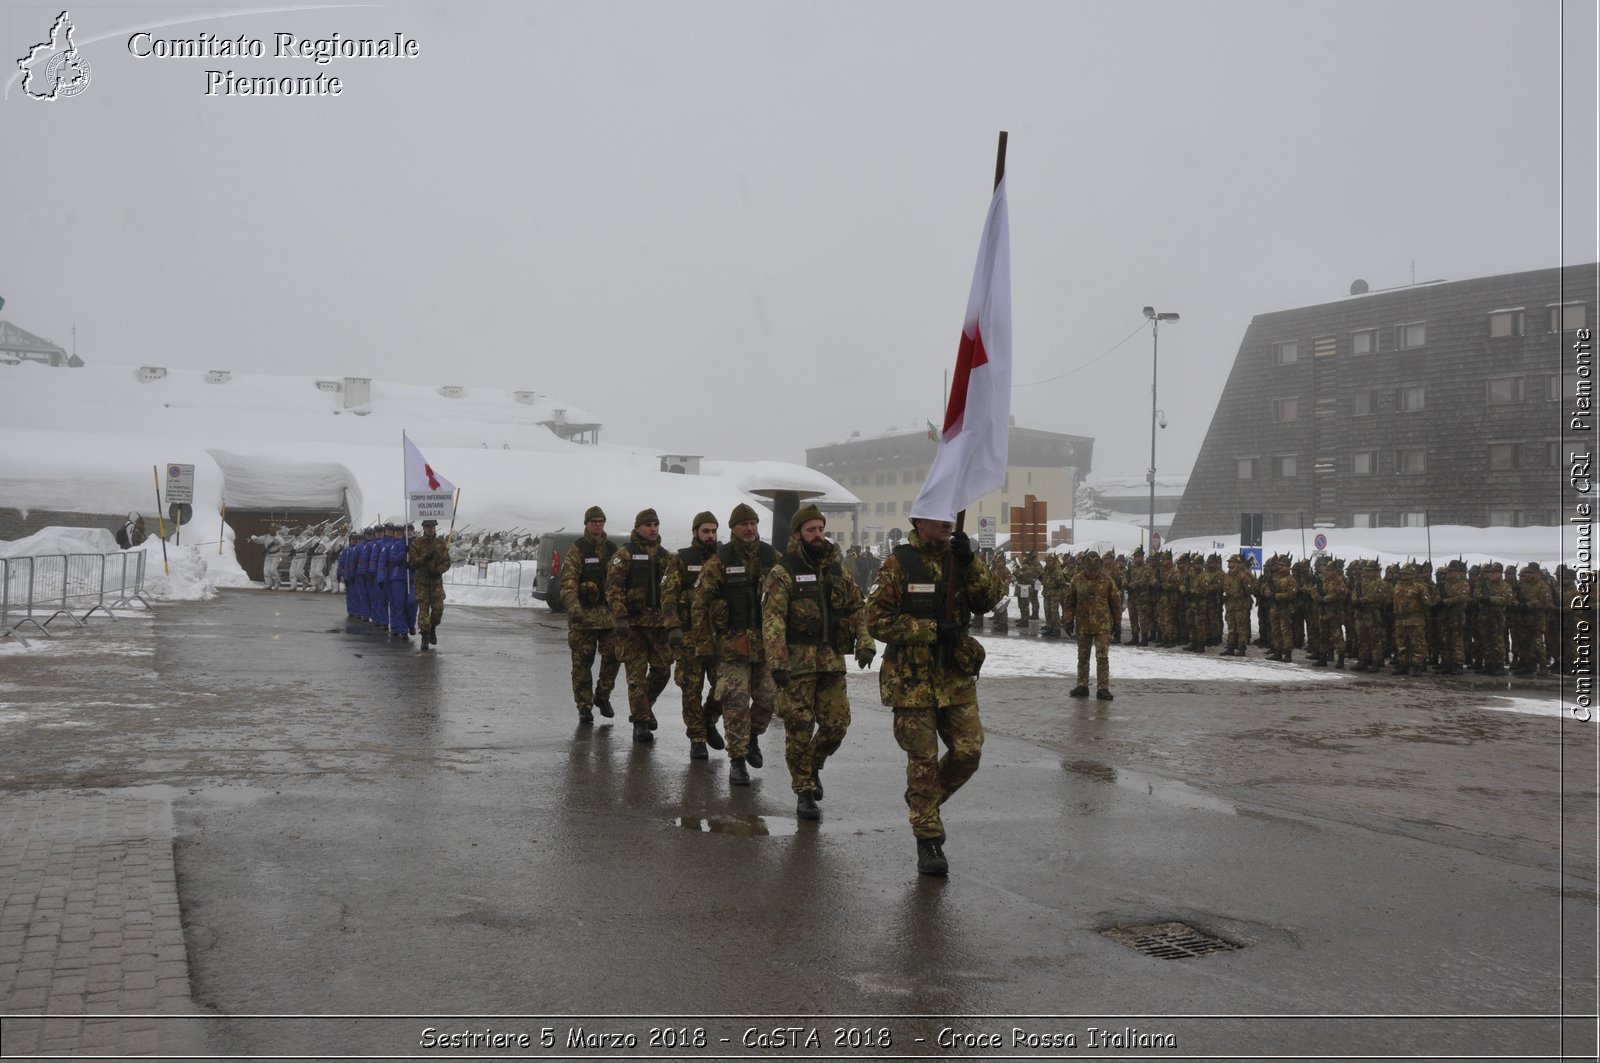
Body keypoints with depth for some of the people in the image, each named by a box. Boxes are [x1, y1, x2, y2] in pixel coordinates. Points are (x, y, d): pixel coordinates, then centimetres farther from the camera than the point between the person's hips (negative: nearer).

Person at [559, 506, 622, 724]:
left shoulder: (613, 550, 11)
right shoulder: (577, 551, -2)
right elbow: (568, 583, -13)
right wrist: (573, 607, -28)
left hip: (609, 614, 4)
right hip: (584, 614, -3)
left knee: (613, 657, 2)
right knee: (582, 662, 1)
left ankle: (602, 696, 23)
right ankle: (584, 706, 9)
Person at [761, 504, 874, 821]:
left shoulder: (837, 571, 12)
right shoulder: (783, 573, -6)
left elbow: (857, 608, 18)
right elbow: (772, 619, -14)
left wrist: (864, 641, 1)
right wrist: (777, 661, -24)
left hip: (832, 662, 5)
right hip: (797, 664, -5)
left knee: (837, 724, 4)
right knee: (799, 729, -1)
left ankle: (813, 766, 32)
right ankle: (804, 792, 11)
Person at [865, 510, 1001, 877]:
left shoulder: (958, 560, 9)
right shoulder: (898, 564, -7)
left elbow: (989, 600, -3)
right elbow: (877, 621, -11)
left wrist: (969, 563, -16)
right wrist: (931, 630, -16)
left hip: (956, 677, 5)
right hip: (913, 679, -5)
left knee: (969, 752, 0)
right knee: (923, 761, 2)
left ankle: (923, 799, 27)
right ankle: (928, 840, 14)